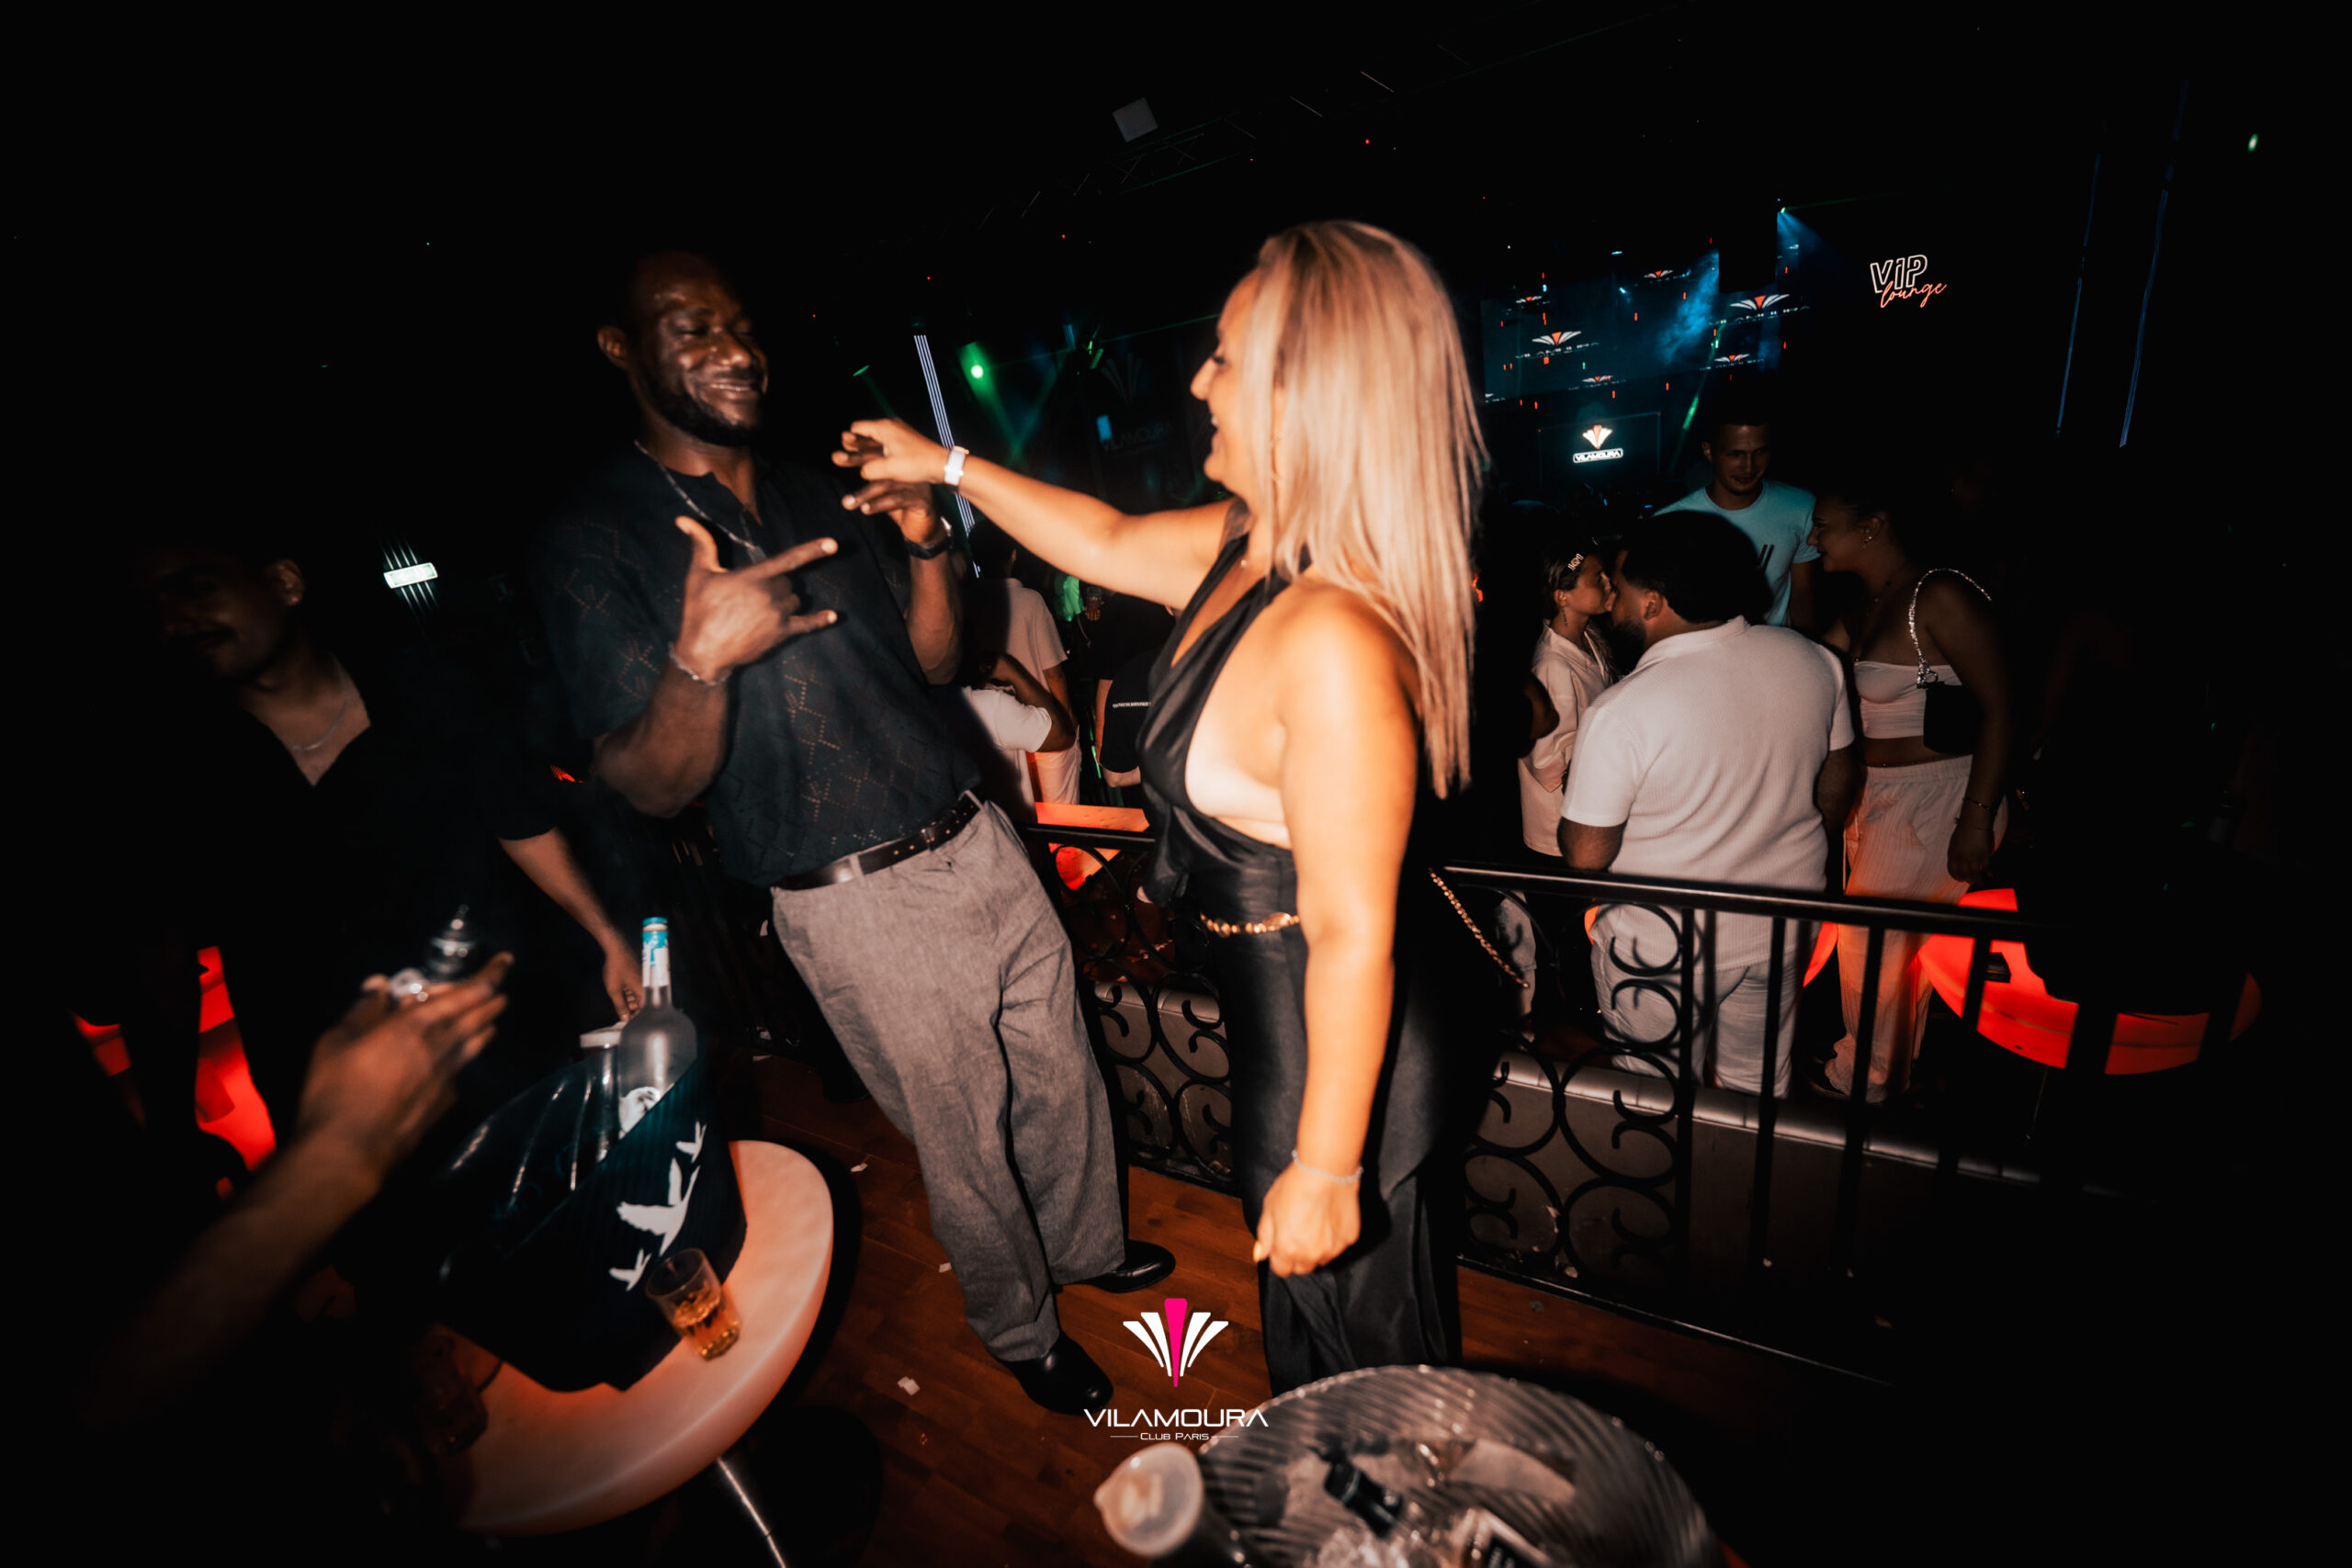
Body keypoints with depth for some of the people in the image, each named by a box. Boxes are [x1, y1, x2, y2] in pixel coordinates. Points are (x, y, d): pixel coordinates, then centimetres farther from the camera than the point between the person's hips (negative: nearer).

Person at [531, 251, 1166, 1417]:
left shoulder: (814, 496, 11)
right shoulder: (592, 543, -7)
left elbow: (931, 665, 11)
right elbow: (652, 789, -11)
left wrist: (928, 547, -5)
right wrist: (701, 659, -29)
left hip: (976, 841, 6)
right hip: (859, 906, -6)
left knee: (1062, 1073, 20)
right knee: (966, 1141, 12)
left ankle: (1086, 1245, 49)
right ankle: (1019, 1330, 42)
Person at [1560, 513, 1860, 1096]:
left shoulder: (1621, 712, -27)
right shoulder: (1815, 660, -6)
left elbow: (1585, 856, -21)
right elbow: (1836, 791, 6)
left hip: (1662, 949, -6)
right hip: (1784, 933, 6)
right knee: (1760, 1083, 27)